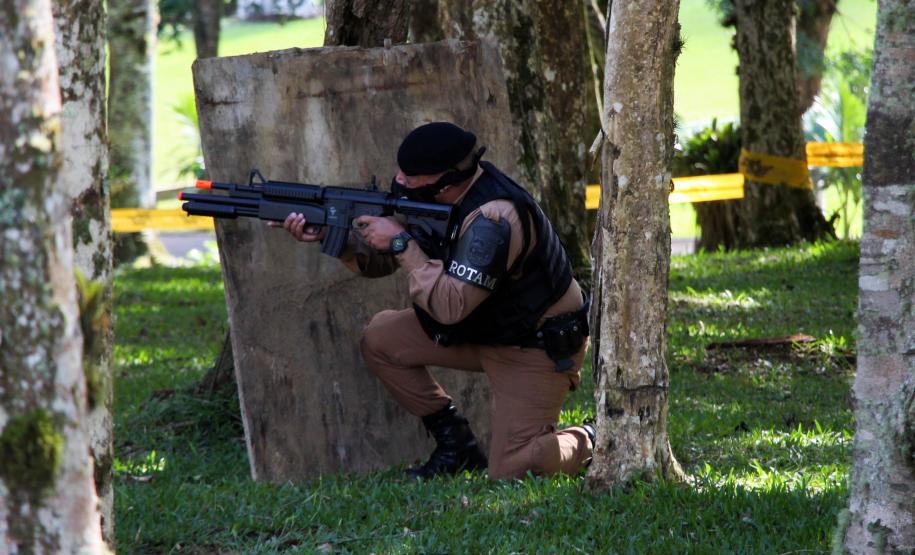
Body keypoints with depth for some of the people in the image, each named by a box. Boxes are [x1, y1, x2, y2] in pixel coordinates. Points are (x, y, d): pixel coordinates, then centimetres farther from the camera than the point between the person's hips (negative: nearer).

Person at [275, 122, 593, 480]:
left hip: (537, 346, -9)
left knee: (509, 471, -16)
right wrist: (331, 235, -13)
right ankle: (454, 441, 10)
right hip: (484, 332, 9)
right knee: (380, 338, -2)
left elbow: (451, 306, -36)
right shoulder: (440, 198, -5)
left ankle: (585, 443, 15)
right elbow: (380, 259, 4)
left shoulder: (493, 218, -31)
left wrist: (402, 243, -29)